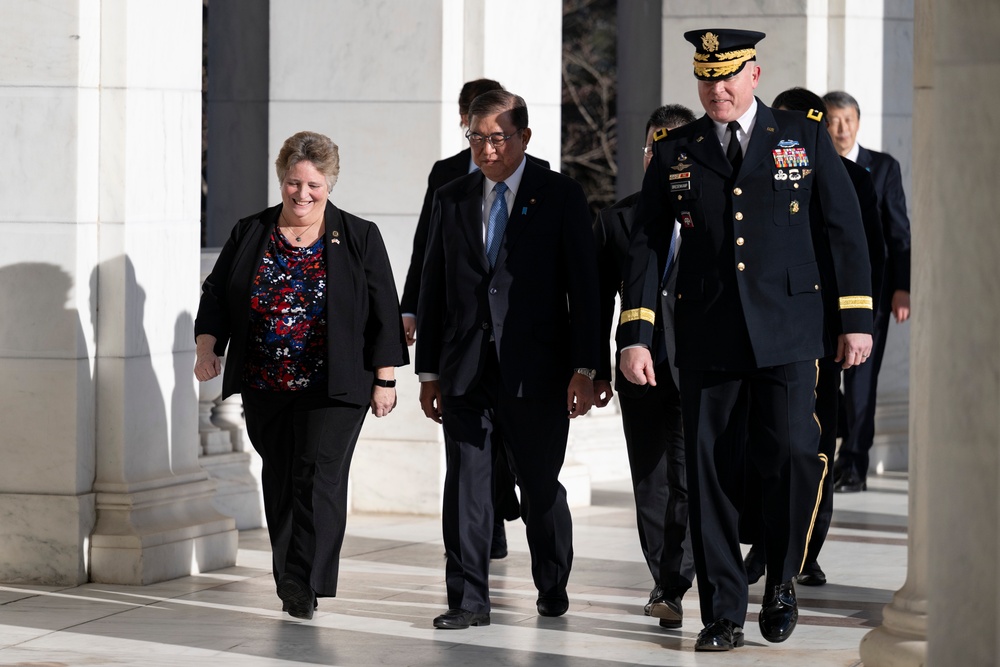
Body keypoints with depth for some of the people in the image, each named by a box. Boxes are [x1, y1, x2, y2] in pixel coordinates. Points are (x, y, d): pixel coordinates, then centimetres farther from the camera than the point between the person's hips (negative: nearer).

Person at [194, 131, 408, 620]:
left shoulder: (359, 239, 1)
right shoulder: (249, 235, 7)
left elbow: (383, 313, 1)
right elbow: (216, 295, 11)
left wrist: (385, 380, -2)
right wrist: (207, 346, -5)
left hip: (333, 387, -3)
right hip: (265, 387, 3)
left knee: (318, 475, -14)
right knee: (280, 479, 9)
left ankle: (304, 583, -17)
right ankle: (292, 585, 18)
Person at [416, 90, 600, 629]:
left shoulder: (561, 196, 1)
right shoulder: (451, 200, 11)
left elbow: (582, 285, -2)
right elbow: (433, 290, 12)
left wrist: (583, 368, -8)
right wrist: (429, 371, 8)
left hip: (536, 369, -2)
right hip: (466, 371, 3)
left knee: (540, 486, 7)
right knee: (465, 484, -1)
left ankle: (552, 590, 25)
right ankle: (468, 600, 2)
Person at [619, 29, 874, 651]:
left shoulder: (806, 137, 5)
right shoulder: (674, 152, 7)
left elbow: (847, 226, 8)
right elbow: (646, 246, 8)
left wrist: (858, 319, 4)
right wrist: (635, 336, 0)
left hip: (787, 332, -1)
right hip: (708, 337, 2)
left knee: (793, 453, -15)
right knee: (711, 473, 0)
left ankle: (782, 581, 9)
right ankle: (724, 614, 9)